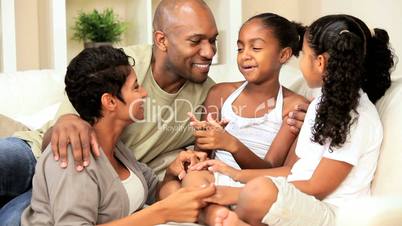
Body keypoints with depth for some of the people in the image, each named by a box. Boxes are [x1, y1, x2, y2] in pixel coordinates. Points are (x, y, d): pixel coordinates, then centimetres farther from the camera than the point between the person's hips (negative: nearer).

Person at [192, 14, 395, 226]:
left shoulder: (357, 115, -14)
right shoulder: (322, 103, 14)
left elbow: (317, 188, -15)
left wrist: (245, 193, -15)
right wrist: (237, 174, 6)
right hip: (298, 203, 8)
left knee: (260, 192, -37)